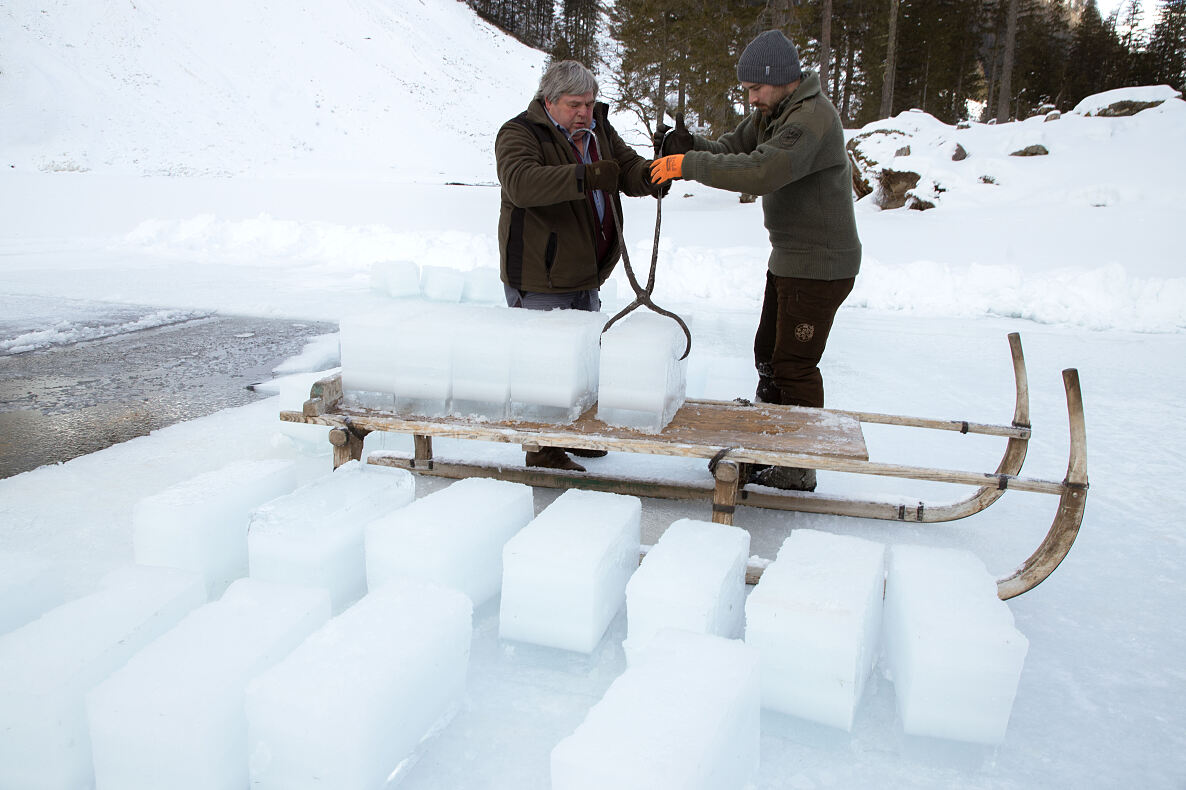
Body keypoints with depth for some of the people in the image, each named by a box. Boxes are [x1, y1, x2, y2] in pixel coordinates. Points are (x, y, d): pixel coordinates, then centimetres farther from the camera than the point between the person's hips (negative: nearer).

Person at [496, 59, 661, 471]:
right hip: (539, 278, -8)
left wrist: (654, 173, -18)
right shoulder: (520, 134, -14)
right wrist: (584, 177, -44)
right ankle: (543, 451, 10)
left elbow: (629, 171, 7)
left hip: (585, 274, 8)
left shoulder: (598, 129, 9)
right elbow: (520, 181, -33)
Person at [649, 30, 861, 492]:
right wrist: (692, 146, -12)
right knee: (769, 354, 17)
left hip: (819, 266, -10)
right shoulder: (771, 113, 10)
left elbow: (759, 172, -35)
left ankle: (799, 471, 8)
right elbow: (732, 149, 9)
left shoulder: (812, 118, -22)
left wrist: (689, 164, -29)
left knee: (794, 366, -4)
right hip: (787, 259, 10)